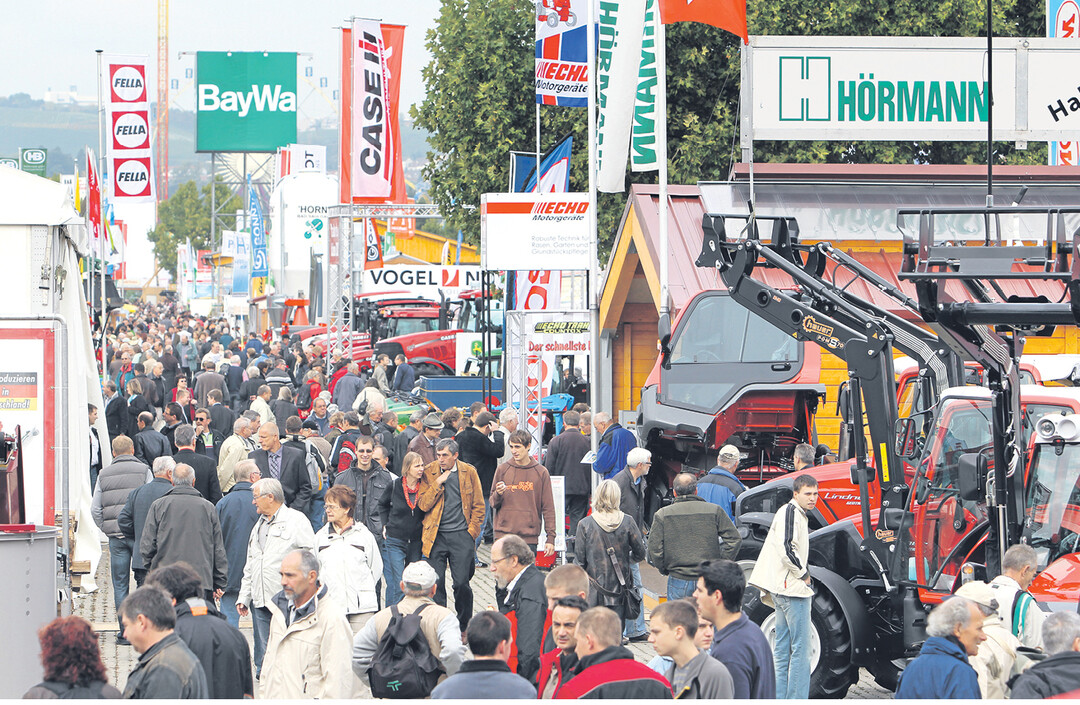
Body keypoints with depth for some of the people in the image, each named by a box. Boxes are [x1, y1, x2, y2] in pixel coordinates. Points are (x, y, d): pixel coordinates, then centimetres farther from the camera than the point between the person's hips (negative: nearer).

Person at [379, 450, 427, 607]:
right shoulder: (395, 486, -6)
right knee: (399, 585, -10)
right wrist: (385, 525, 7)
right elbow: (382, 504, 14)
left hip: (416, 541, 2)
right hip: (395, 540, -2)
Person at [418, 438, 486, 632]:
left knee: (462, 583, -3)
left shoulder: (469, 472, 4)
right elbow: (423, 505, -3)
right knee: (436, 584, -3)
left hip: (461, 535, -1)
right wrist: (438, 483, -12)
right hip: (436, 536, 1)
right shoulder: (429, 473, 4)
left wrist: (472, 530, 1)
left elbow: (478, 506, 10)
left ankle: (464, 627, 13)